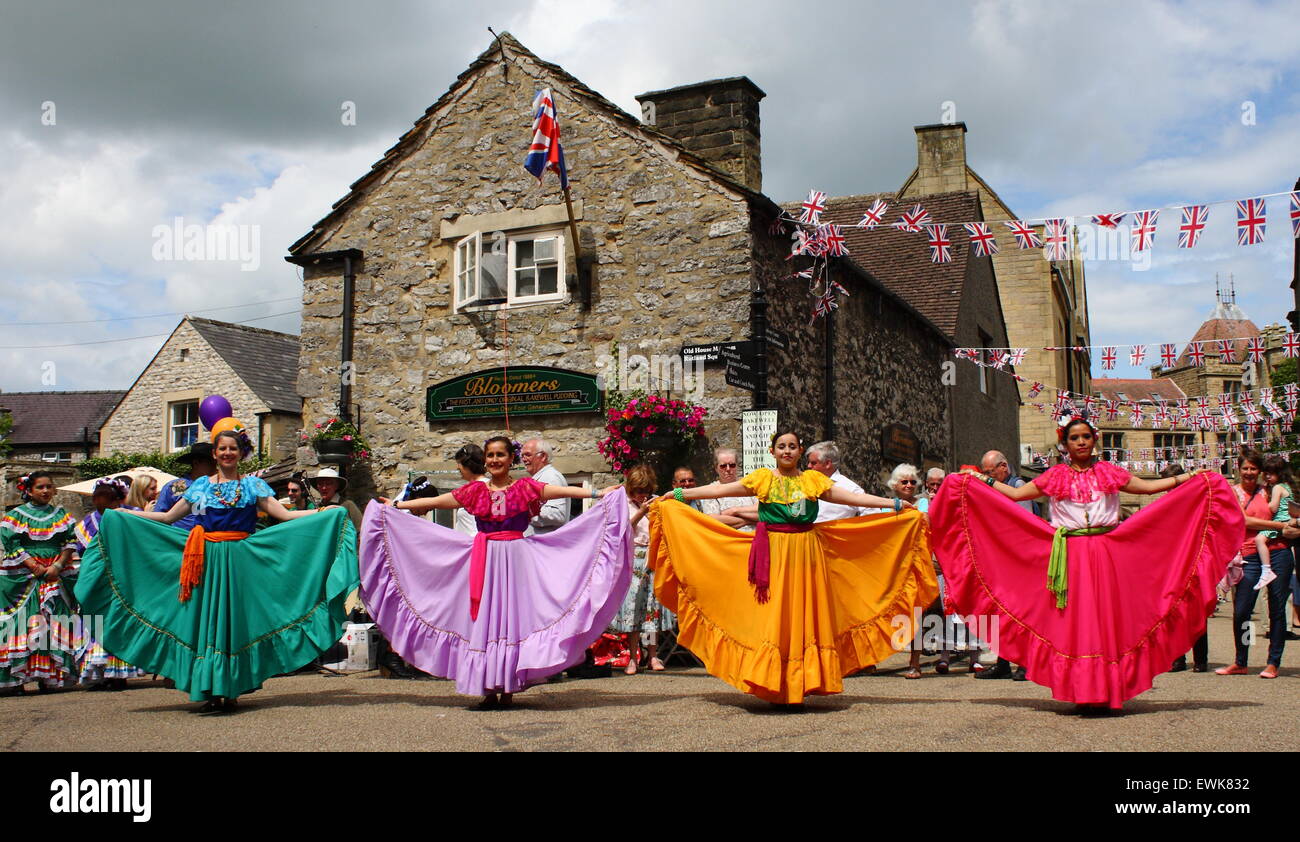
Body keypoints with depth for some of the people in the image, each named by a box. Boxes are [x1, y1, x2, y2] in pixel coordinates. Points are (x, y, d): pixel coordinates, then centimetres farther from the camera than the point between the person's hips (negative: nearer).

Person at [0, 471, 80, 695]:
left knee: (54, 625, -3)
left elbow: (70, 542, 6)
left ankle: (46, 676, 0)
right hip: (24, 577, -3)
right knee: (23, 624, -9)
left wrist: (58, 565, -9)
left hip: (57, 575, 3)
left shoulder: (61, 514, 13)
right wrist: (36, 567, -13)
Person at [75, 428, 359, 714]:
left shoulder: (252, 485, 7)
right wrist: (122, 514, 16)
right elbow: (167, 517, 16)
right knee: (205, 620, 0)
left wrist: (323, 512, -9)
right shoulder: (201, 485, 13)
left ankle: (229, 690, 3)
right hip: (206, 561, 2)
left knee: (233, 621, -2)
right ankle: (210, 691, 5)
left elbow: (286, 515, 1)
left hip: (239, 560, -2)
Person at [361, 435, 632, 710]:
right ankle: (489, 690, 5)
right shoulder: (476, 491, 11)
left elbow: (564, 491, -7)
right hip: (484, 561, 3)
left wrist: (598, 493, -18)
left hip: (516, 559, -3)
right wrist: (397, 505, 14)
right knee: (484, 620, 1)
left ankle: (508, 689, 2)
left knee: (512, 619, -3)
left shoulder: (525, 487, 3)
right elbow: (435, 501, 14)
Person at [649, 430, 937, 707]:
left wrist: (893, 504, 2)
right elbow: (720, 490, 7)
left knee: (804, 613, -1)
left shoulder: (813, 479, 10)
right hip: (772, 553, -1)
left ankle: (802, 683, 6)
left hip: (806, 553, 1)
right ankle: (772, 685, -3)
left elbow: (851, 497, 8)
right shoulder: (762, 478, 8)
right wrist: (679, 494, 5)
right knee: (771, 615, -6)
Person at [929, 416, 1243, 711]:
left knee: (1108, 619, -1)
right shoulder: (1055, 476, 9)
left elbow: (1147, 486, 12)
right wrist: (982, 480, 7)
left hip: (1108, 552, 1)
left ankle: (1109, 691, 4)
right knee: (1075, 621, -4)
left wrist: (1185, 478, 5)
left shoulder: (1108, 472, 11)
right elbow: (1015, 494, 12)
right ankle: (1083, 694, 0)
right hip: (1070, 556, 0)